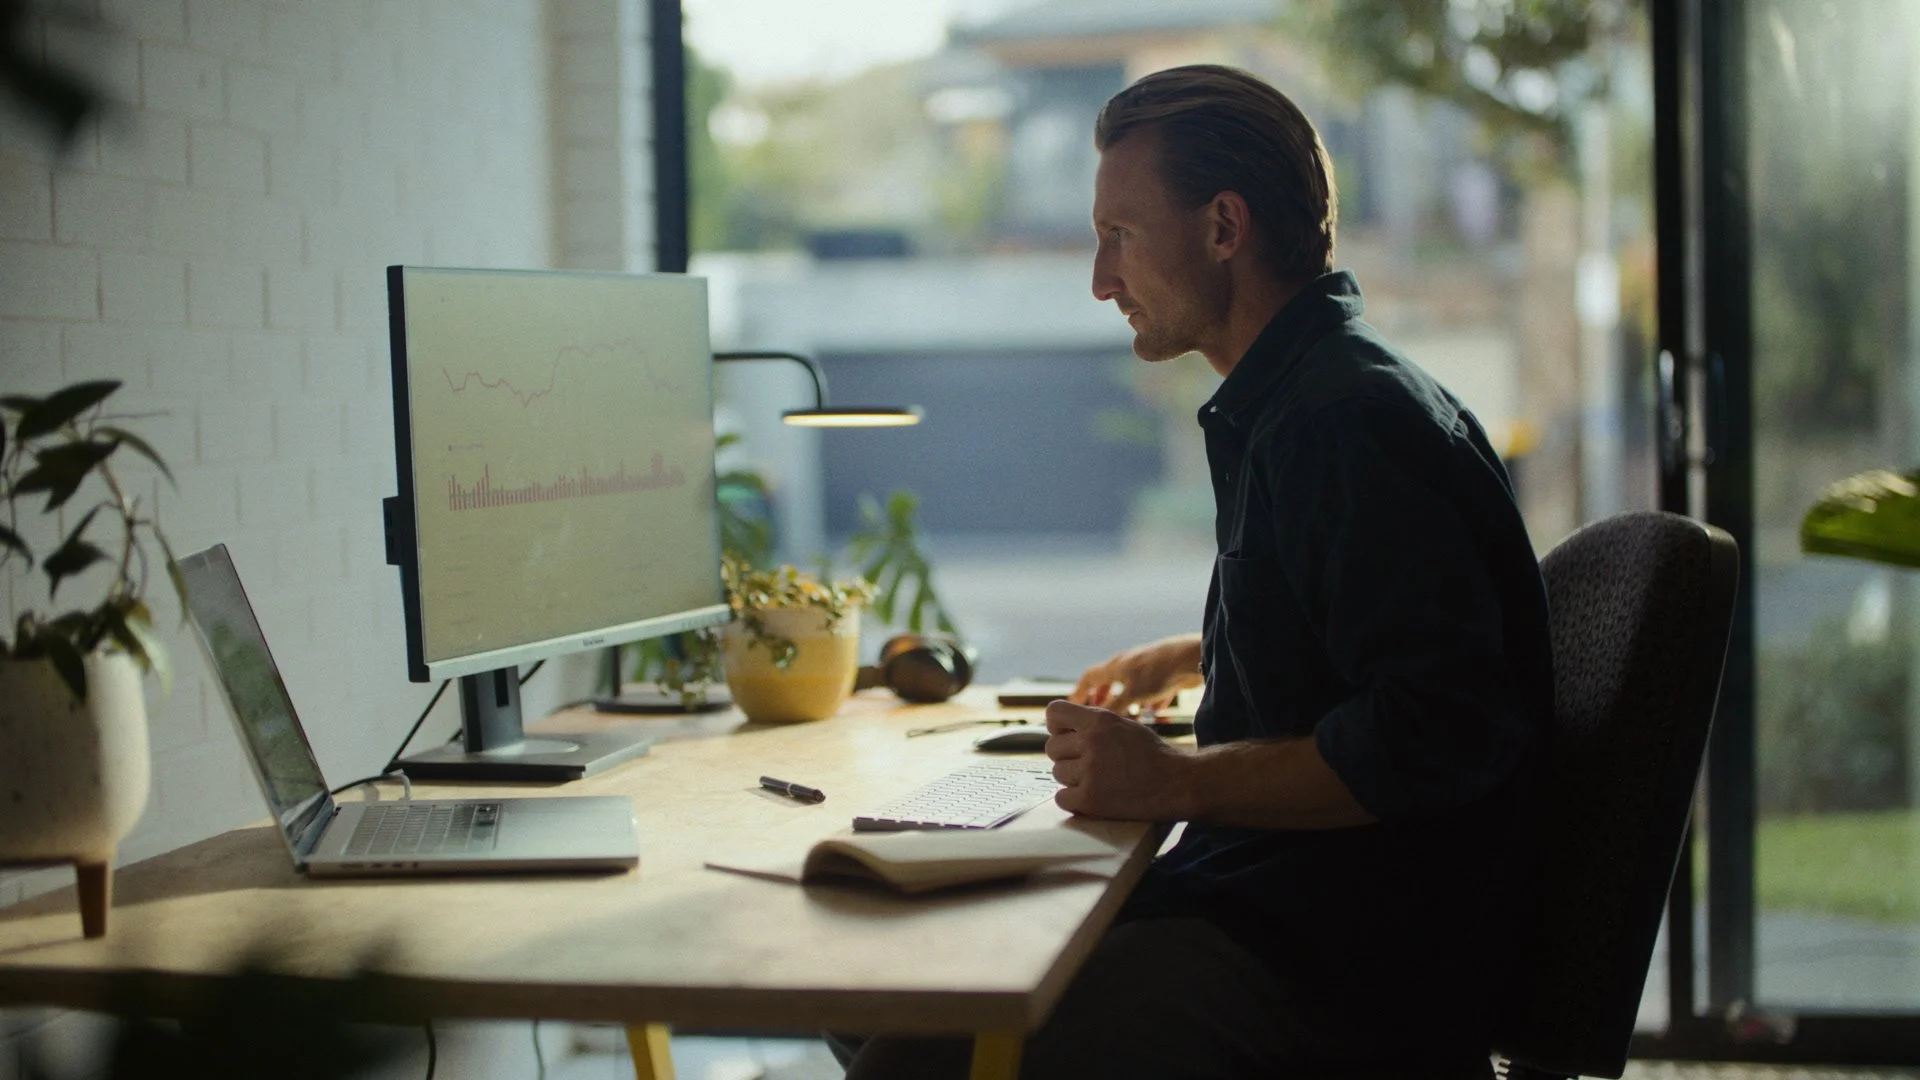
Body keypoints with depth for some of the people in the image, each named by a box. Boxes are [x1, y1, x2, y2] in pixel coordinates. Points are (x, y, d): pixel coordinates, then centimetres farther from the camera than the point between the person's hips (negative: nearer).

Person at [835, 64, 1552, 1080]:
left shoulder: (1356, 422, -17)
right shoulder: (1281, 407, 16)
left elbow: (1436, 736, -25)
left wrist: (1177, 781, -22)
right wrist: (1184, 661, 32)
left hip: (1337, 959, -10)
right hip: (1266, 900, 10)